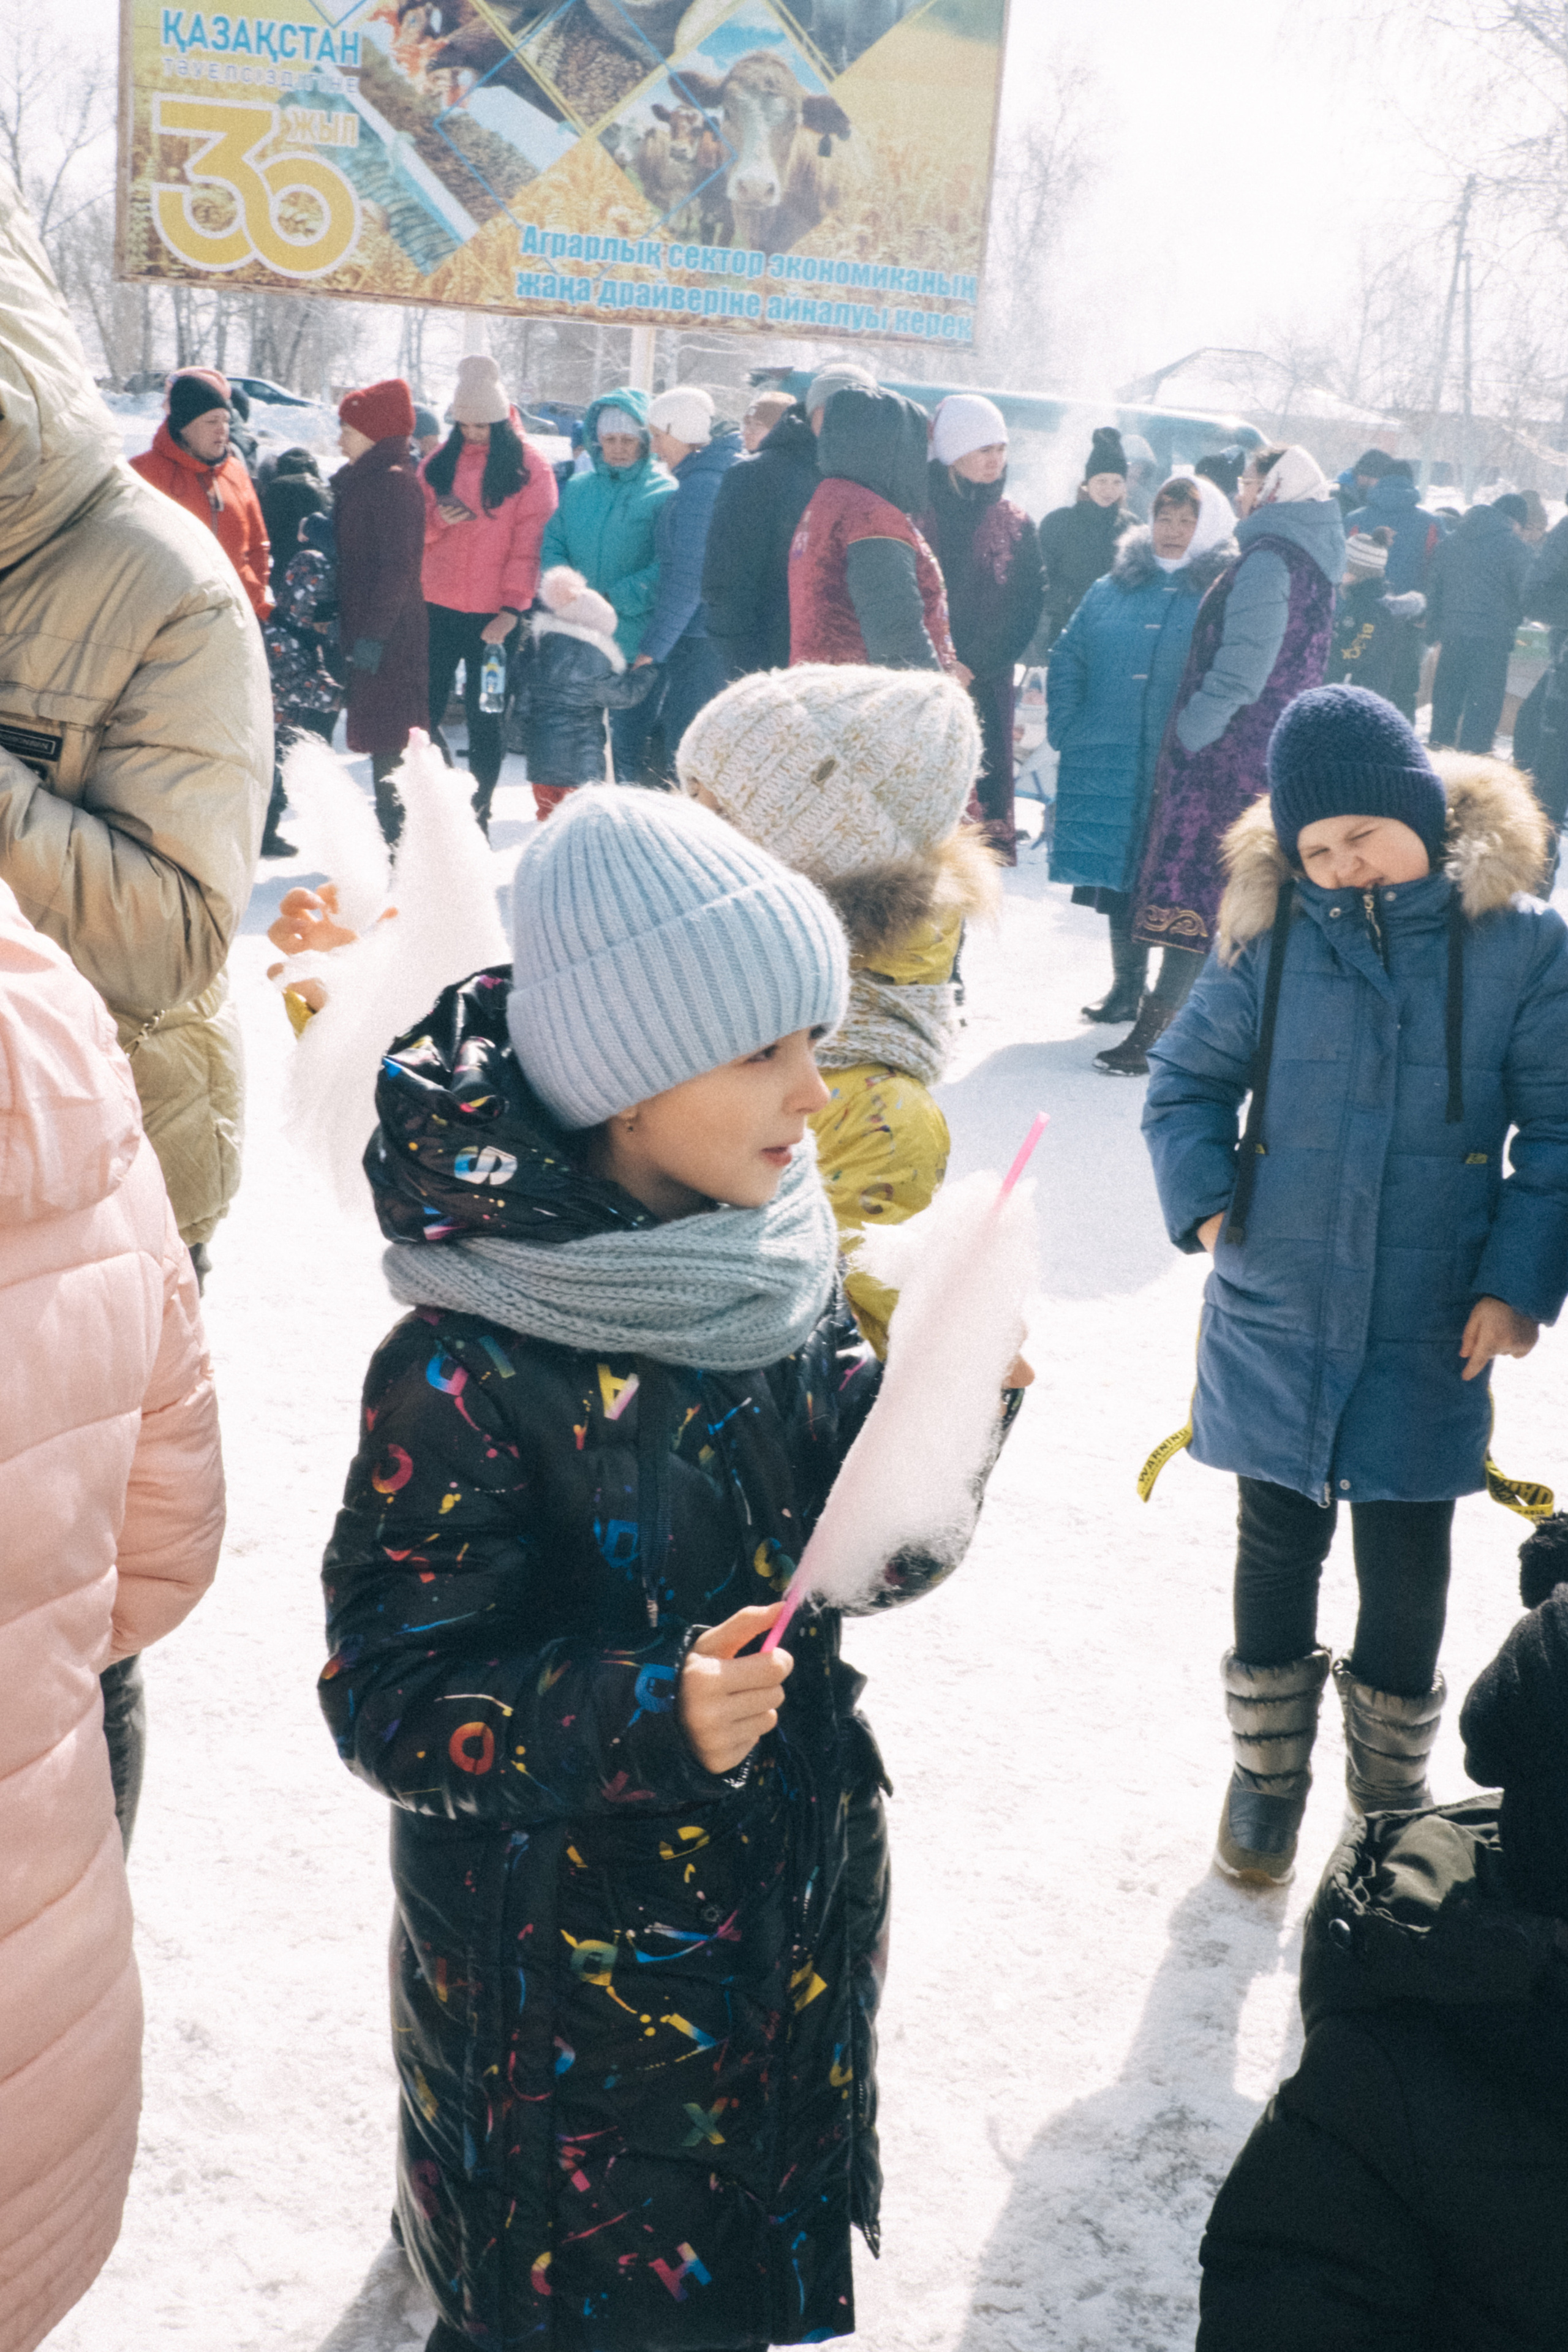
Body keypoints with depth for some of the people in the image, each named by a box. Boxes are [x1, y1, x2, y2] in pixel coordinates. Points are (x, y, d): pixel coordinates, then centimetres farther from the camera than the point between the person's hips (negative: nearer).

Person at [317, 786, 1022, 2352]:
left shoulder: (780, 1279, -6)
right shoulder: (468, 1367, -24)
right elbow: (388, 1698, -22)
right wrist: (641, 1716, -35)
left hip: (792, 1914, 6)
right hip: (562, 1975, -5)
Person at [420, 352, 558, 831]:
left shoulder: (529, 467, -4)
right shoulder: (441, 462, 9)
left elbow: (530, 542, -7)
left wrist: (512, 608, -13)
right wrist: (437, 517, -9)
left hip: (493, 616, -4)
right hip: (437, 609, 4)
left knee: (483, 716, 4)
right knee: (423, 710, 4)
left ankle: (478, 813, 14)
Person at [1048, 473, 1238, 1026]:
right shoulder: (1112, 589, 13)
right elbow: (1068, 658, 15)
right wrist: (1065, 726, 3)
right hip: (1110, 762, 4)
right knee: (1120, 873, 11)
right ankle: (1126, 985, 24)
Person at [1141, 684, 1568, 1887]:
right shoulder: (1271, 938, -6)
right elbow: (1188, 1078, 6)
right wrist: (1204, 1199, -8)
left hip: (1432, 1334, -1)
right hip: (1275, 1321, 1)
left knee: (1407, 1573, 11)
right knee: (1278, 1550, 16)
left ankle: (1391, 1790, 35)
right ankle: (1267, 1773, 36)